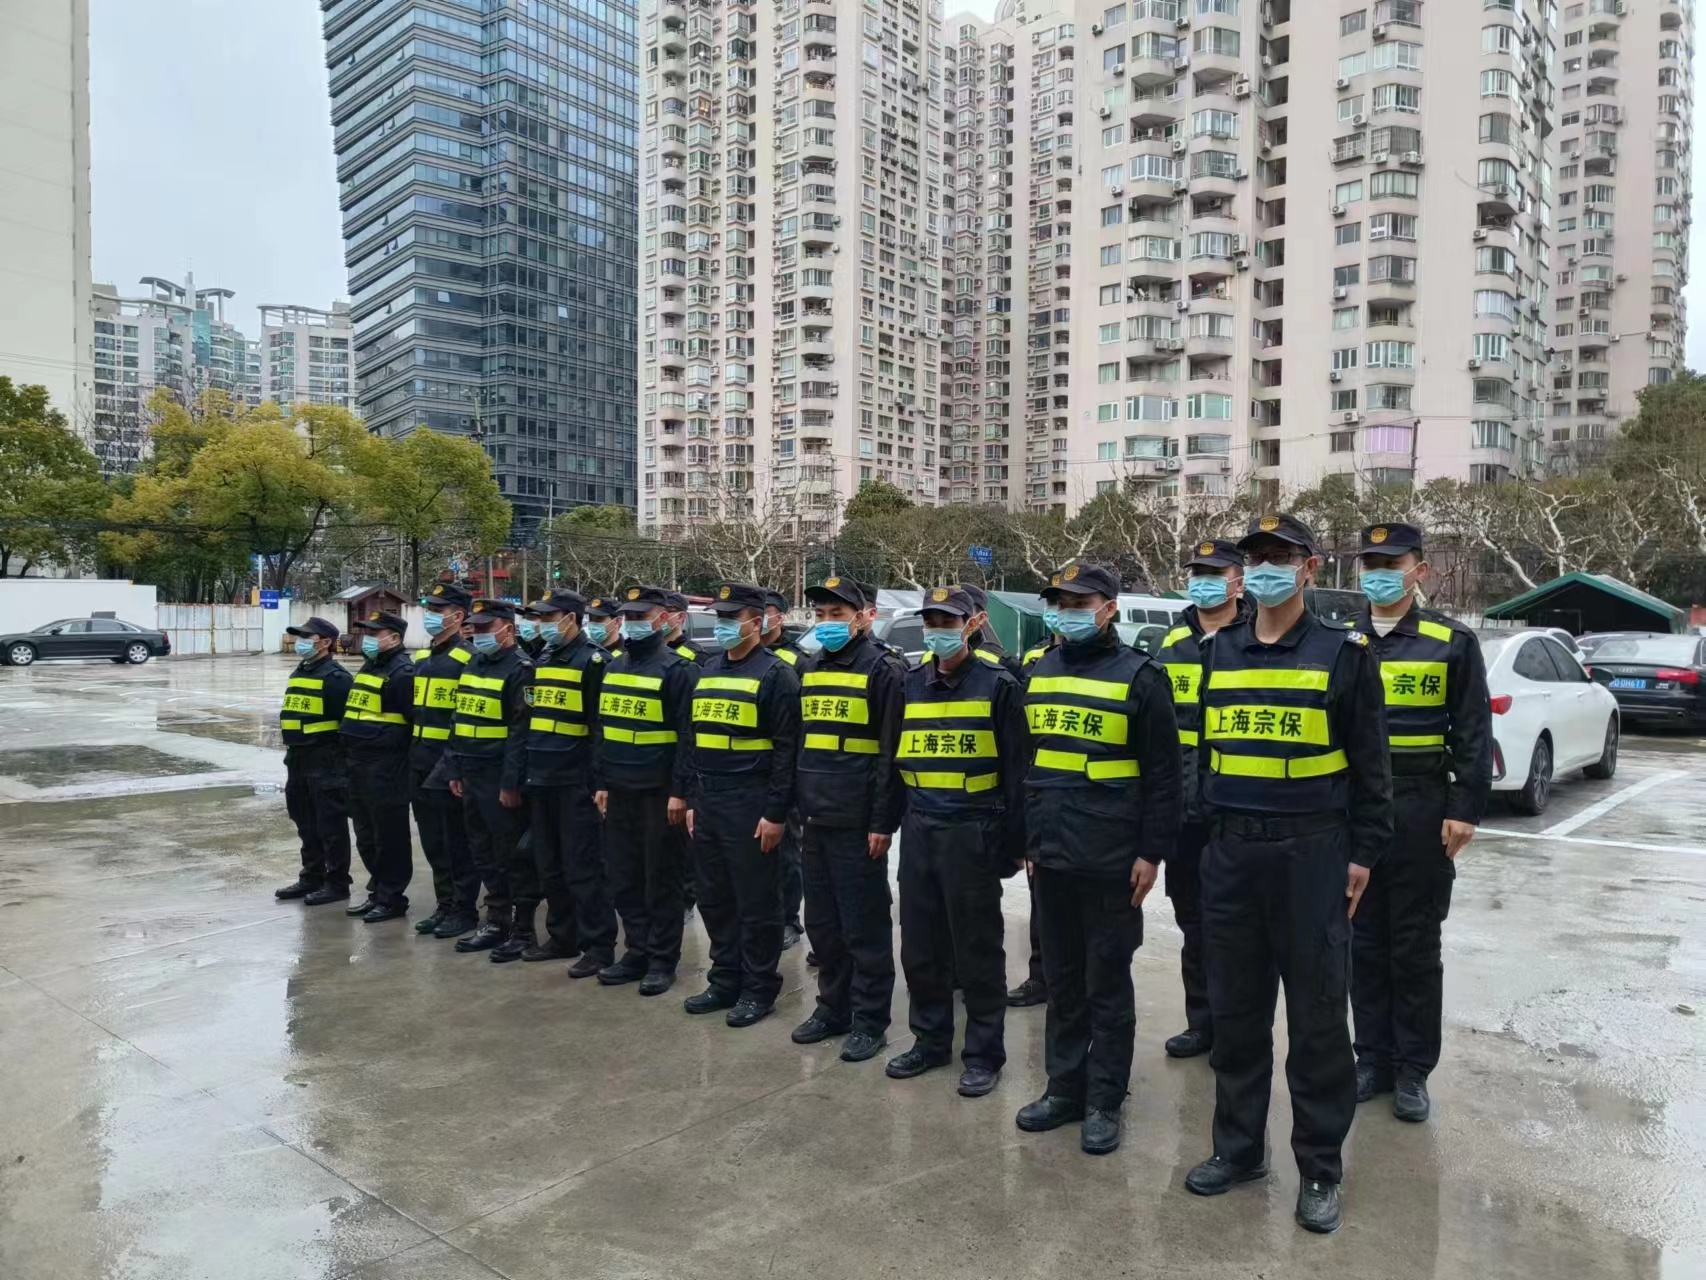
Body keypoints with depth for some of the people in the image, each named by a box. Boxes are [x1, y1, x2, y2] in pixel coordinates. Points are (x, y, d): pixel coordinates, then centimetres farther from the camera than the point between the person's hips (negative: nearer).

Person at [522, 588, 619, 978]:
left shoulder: (593, 660, -10)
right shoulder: (540, 662, 14)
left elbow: (603, 725, -13)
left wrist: (600, 779, -16)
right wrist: (523, 771, 17)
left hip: (576, 783, -8)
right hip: (541, 781, 8)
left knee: (582, 866, -3)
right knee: (549, 866, 15)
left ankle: (599, 946, 6)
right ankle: (562, 936, 27)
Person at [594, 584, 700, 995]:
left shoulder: (677, 669, -9)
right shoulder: (613, 668, 13)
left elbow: (688, 736, -13)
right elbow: (603, 729, 17)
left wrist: (679, 791, -17)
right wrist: (601, 782, 13)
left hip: (658, 793, -7)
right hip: (619, 792, 7)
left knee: (660, 880, 3)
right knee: (623, 878, 12)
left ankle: (663, 960, 14)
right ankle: (638, 951, 25)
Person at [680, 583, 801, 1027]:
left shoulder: (775, 673, -9)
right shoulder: (707, 670, 14)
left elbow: (787, 749, -13)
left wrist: (776, 812, -16)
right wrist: (692, 798, 14)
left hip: (751, 808, -7)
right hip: (708, 804, 7)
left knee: (756, 903, 3)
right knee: (714, 900, 15)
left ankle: (759, 990, 16)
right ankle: (725, 981, 28)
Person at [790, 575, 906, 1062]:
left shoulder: (883, 669, -8)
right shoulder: (809, 669, 14)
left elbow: (892, 751, -13)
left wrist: (883, 821, -16)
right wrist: (791, 803, 14)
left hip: (857, 821, -7)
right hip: (815, 818, 7)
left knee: (865, 925, 3)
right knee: (822, 922, 15)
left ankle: (869, 1020, 15)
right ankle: (833, 1007, 29)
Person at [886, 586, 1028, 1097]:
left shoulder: (996, 684, -6)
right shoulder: (910, 683, 9)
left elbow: (1016, 768, -6)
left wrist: (1014, 841, -8)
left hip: (972, 832, -5)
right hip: (918, 829, 5)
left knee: (977, 949, 4)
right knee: (919, 944, 13)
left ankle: (983, 1054, 18)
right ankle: (931, 1040, 29)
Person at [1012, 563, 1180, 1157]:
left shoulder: (1138, 675, -7)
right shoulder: (1041, 671, 11)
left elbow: (1162, 774, -8)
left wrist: (1152, 852, -11)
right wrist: (1029, 838, 14)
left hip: (1110, 861, -5)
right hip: (1052, 857, 6)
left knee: (1107, 984, 6)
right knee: (1062, 980, 15)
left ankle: (1104, 1102, 18)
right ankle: (1064, 1087, 28)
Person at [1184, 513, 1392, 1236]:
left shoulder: (1343, 653, -2)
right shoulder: (1217, 652, 9)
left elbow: (1370, 762, -1)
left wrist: (1363, 854, -4)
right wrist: (1197, 835, 11)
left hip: (1312, 852, -4)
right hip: (1230, 851, 4)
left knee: (1316, 1016, 5)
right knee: (1234, 1008, 12)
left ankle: (1320, 1169, 20)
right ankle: (1239, 1147, 28)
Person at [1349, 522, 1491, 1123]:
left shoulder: (1452, 642, -1)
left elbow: (1473, 734, -2)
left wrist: (1465, 810, -9)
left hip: (1421, 812, -3)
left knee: (1415, 948, 6)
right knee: (1364, 943, 10)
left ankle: (1412, 1071, 18)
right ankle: (1372, 1059, 23)